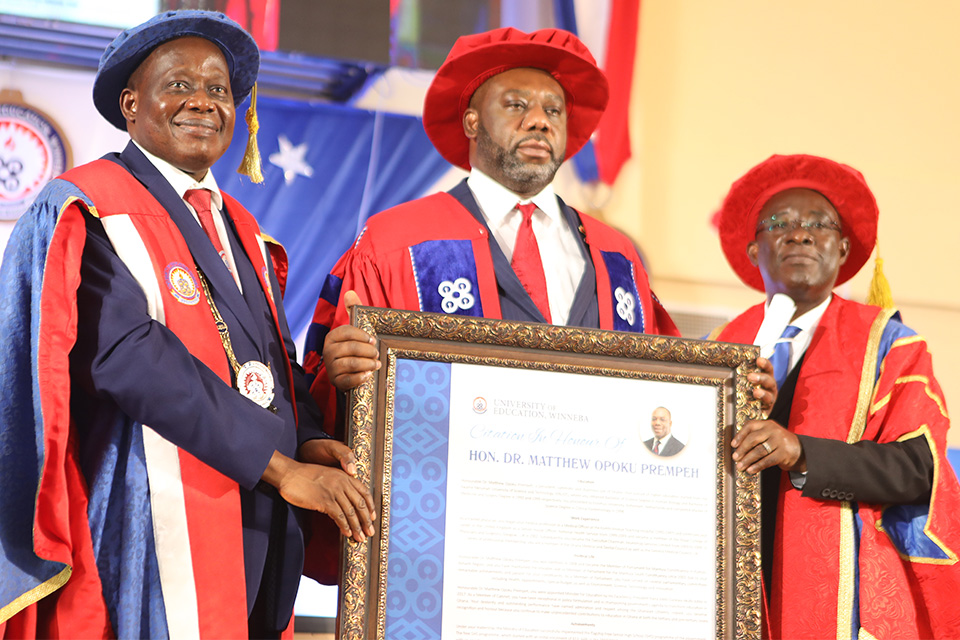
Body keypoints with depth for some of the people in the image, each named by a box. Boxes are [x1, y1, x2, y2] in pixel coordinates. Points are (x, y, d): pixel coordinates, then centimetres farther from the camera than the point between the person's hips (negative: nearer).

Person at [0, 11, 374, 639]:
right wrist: (281, 467, -20)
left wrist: (307, 441, -6)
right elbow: (130, 355, -18)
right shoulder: (91, 211, -5)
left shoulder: (238, 228, 19)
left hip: (260, 531, 7)